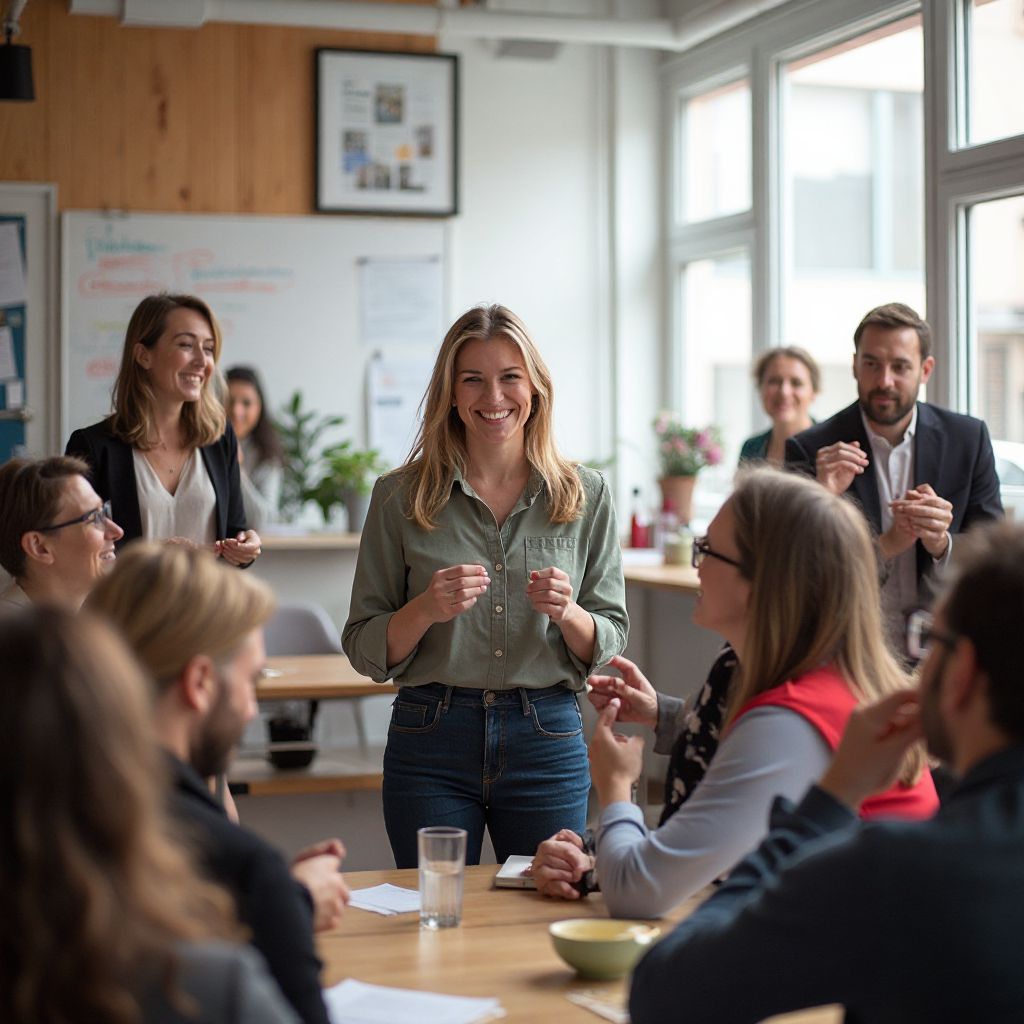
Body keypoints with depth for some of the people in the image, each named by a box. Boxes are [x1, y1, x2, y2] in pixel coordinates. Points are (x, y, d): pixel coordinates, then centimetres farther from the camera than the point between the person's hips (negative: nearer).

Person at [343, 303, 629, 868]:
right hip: (431, 741, -1)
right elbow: (365, 650, 1)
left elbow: (609, 643, 6)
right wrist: (426, 610, -17)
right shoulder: (400, 496, -1)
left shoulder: (586, 495, 2)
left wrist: (567, 613, -15)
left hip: (547, 741, 1)